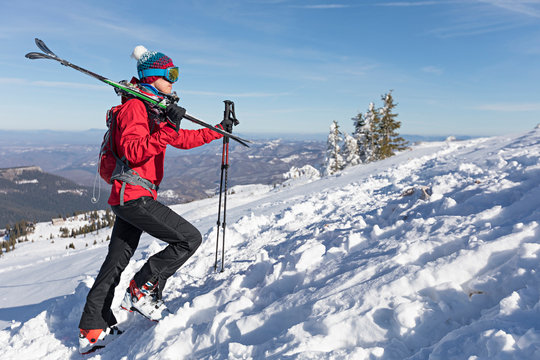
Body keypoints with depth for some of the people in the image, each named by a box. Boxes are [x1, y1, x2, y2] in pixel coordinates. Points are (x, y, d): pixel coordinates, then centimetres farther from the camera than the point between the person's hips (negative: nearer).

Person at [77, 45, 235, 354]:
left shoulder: (156, 110, 19)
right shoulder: (134, 106, -10)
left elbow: (183, 139, 27)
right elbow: (133, 152, -23)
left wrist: (219, 130, 31)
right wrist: (167, 128, -30)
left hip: (129, 198, 10)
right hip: (134, 194, -10)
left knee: (117, 262, 14)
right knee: (190, 238, -9)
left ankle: (93, 332, 25)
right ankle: (142, 291, 1)